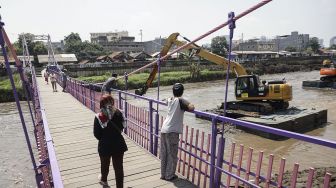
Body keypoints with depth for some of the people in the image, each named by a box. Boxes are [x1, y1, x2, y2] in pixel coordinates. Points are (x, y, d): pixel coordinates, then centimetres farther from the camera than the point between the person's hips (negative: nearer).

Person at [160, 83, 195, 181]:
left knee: (164, 154, 16)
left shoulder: (170, 100, 10)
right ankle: (169, 175, 20)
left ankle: (163, 174, 28)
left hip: (164, 130, 7)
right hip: (172, 131, -7)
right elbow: (191, 108, -25)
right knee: (172, 155, 9)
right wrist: (191, 104, -2)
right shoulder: (180, 100, -9)